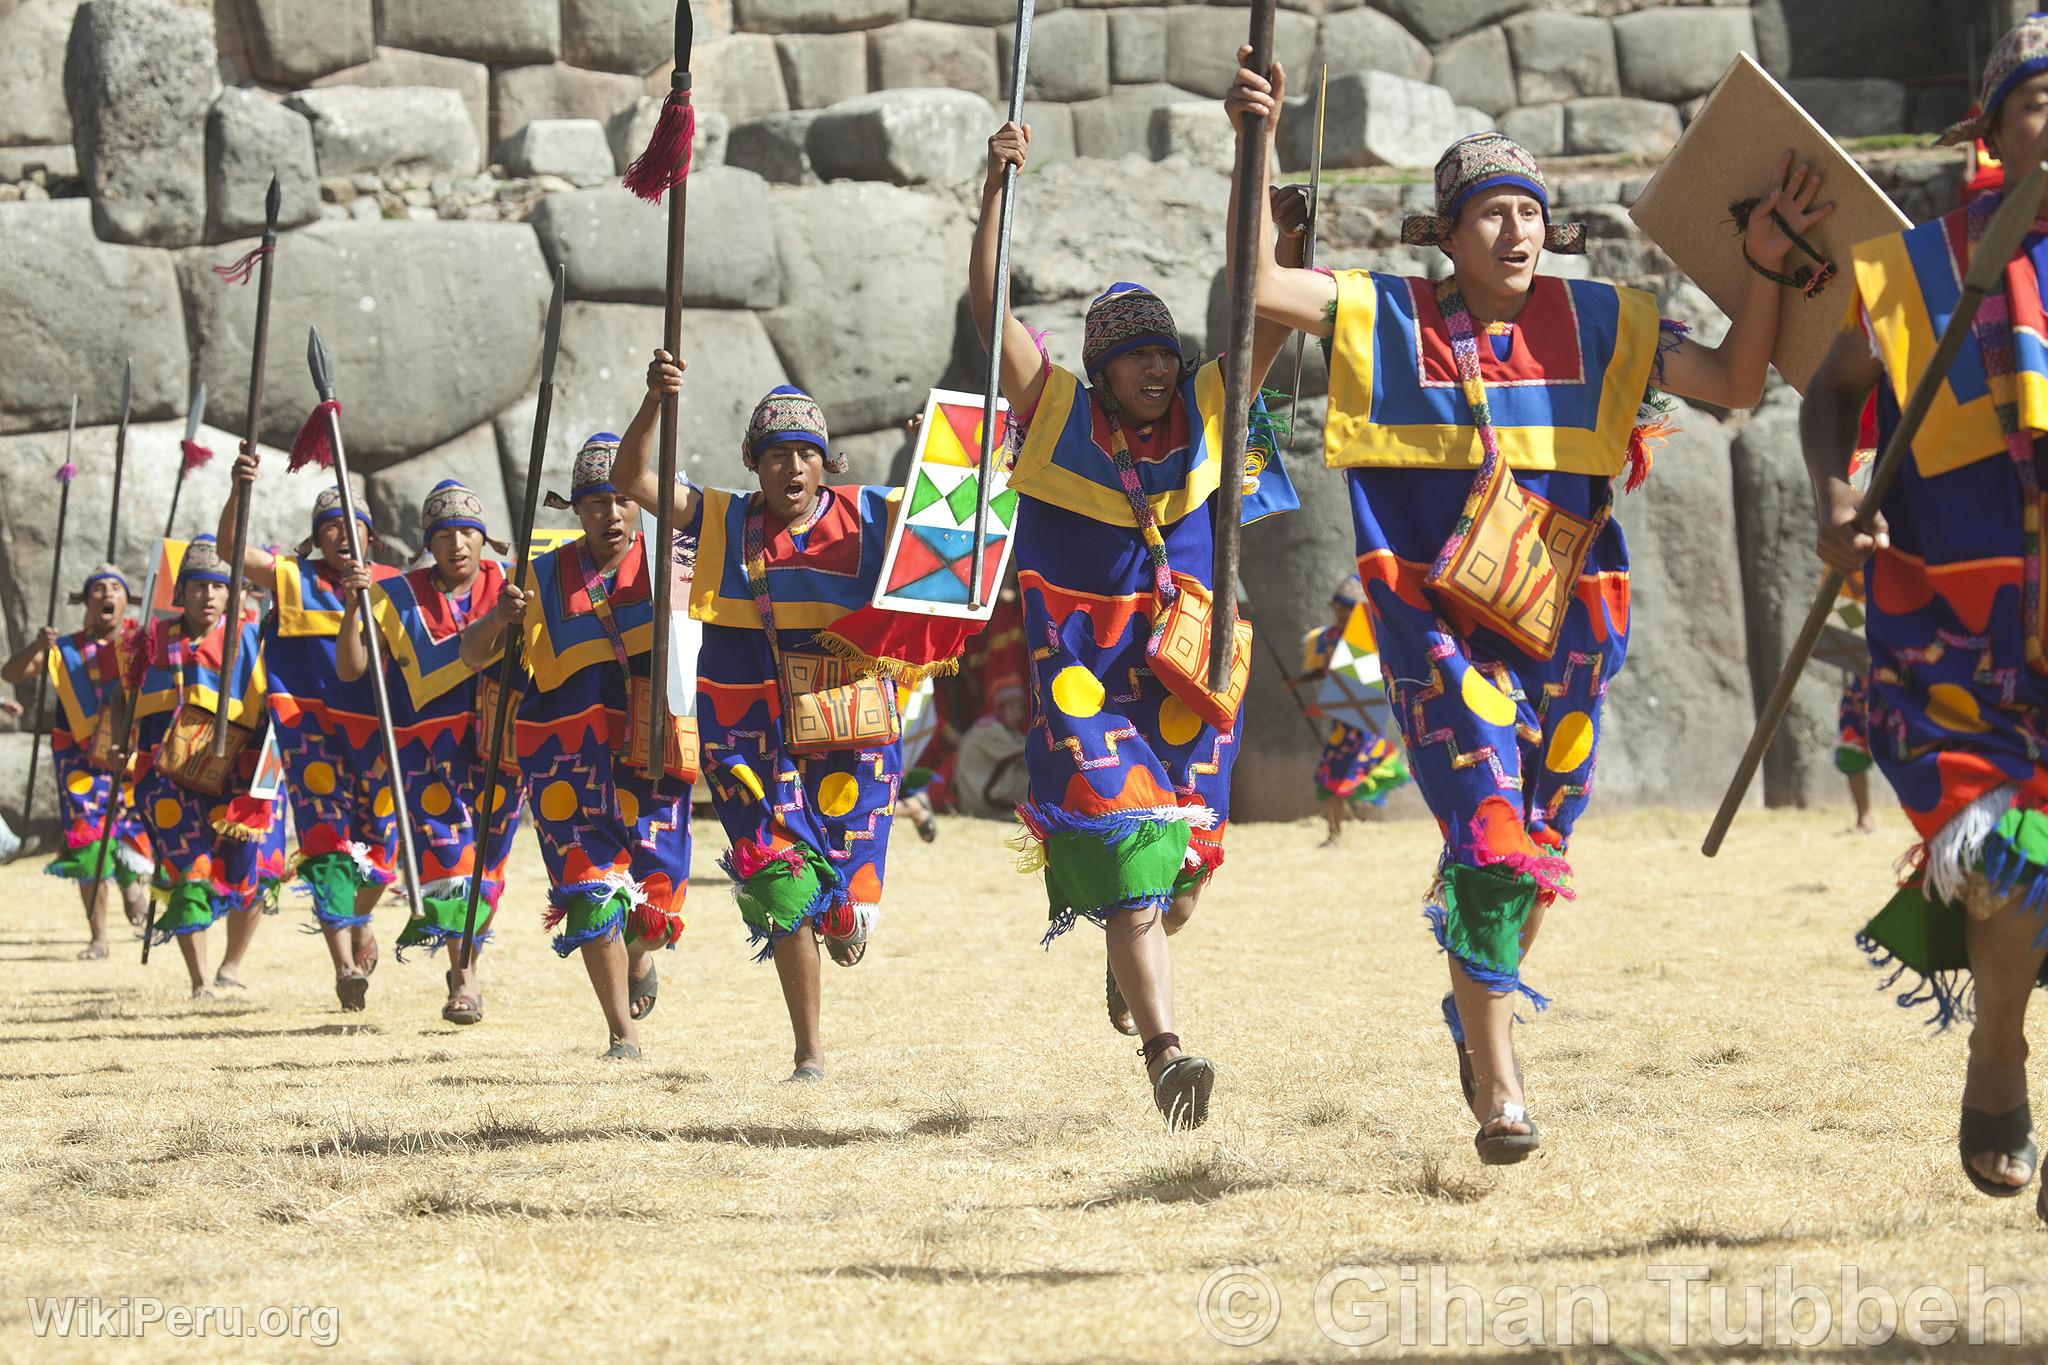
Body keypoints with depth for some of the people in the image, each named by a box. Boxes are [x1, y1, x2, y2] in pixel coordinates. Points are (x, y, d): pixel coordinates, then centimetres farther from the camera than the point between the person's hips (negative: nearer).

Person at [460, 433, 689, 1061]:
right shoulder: (543, 579, 5)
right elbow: (473, 656, 7)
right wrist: (498, 618, -14)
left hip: (651, 756, 0)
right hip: (569, 762, 0)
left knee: (654, 909, -1)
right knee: (593, 894, -8)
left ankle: (638, 955, 37)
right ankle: (622, 1034, 6)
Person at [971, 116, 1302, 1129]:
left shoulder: (1206, 412, 6)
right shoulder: (1057, 416, 1)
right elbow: (987, 303, -4)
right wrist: (998, 187, -13)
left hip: (1185, 672, 3)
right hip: (1084, 672, -3)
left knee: (1179, 868, 7)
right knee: (1123, 851, -15)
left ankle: (1132, 966, 41)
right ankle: (1163, 1050, -23)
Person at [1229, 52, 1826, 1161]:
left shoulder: (1596, 325, 5)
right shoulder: (1389, 321, 0)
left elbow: (1734, 382, 8)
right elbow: (1261, 284, -11)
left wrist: (1763, 266, -4)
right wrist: (1258, 145, -20)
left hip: (1562, 623, 3)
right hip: (1439, 623, -3)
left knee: (1535, 847, 13)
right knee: (1490, 838, -16)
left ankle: (1480, 1002, 42)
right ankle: (1498, 1091, -15)